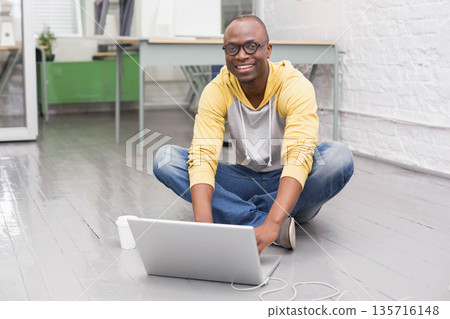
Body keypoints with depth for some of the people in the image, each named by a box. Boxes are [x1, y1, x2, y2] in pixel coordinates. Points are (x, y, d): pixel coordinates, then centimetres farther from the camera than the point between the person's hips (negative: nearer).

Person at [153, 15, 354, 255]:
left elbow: (299, 156, -34)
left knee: (339, 157, -33)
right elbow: (203, 156, -22)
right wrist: (204, 224, -40)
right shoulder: (217, 91, -12)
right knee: (166, 159, -20)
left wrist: (272, 223, -48)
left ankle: (235, 215, -23)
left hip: (287, 184, -2)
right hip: (245, 180, 2)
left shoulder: (294, 86, -20)